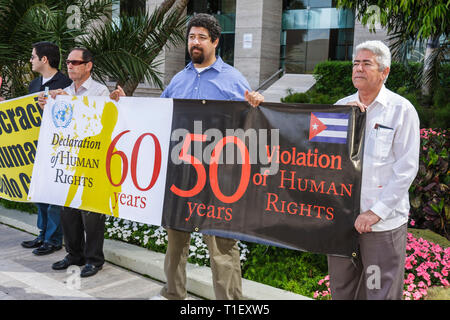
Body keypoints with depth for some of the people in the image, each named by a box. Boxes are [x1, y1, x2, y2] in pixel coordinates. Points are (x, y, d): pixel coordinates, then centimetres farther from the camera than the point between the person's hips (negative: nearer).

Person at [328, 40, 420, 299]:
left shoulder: (401, 110, -5)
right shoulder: (342, 106, 9)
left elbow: (406, 168, -10)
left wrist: (376, 212, -15)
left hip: (383, 221, -4)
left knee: (380, 293, 4)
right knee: (341, 290, 16)